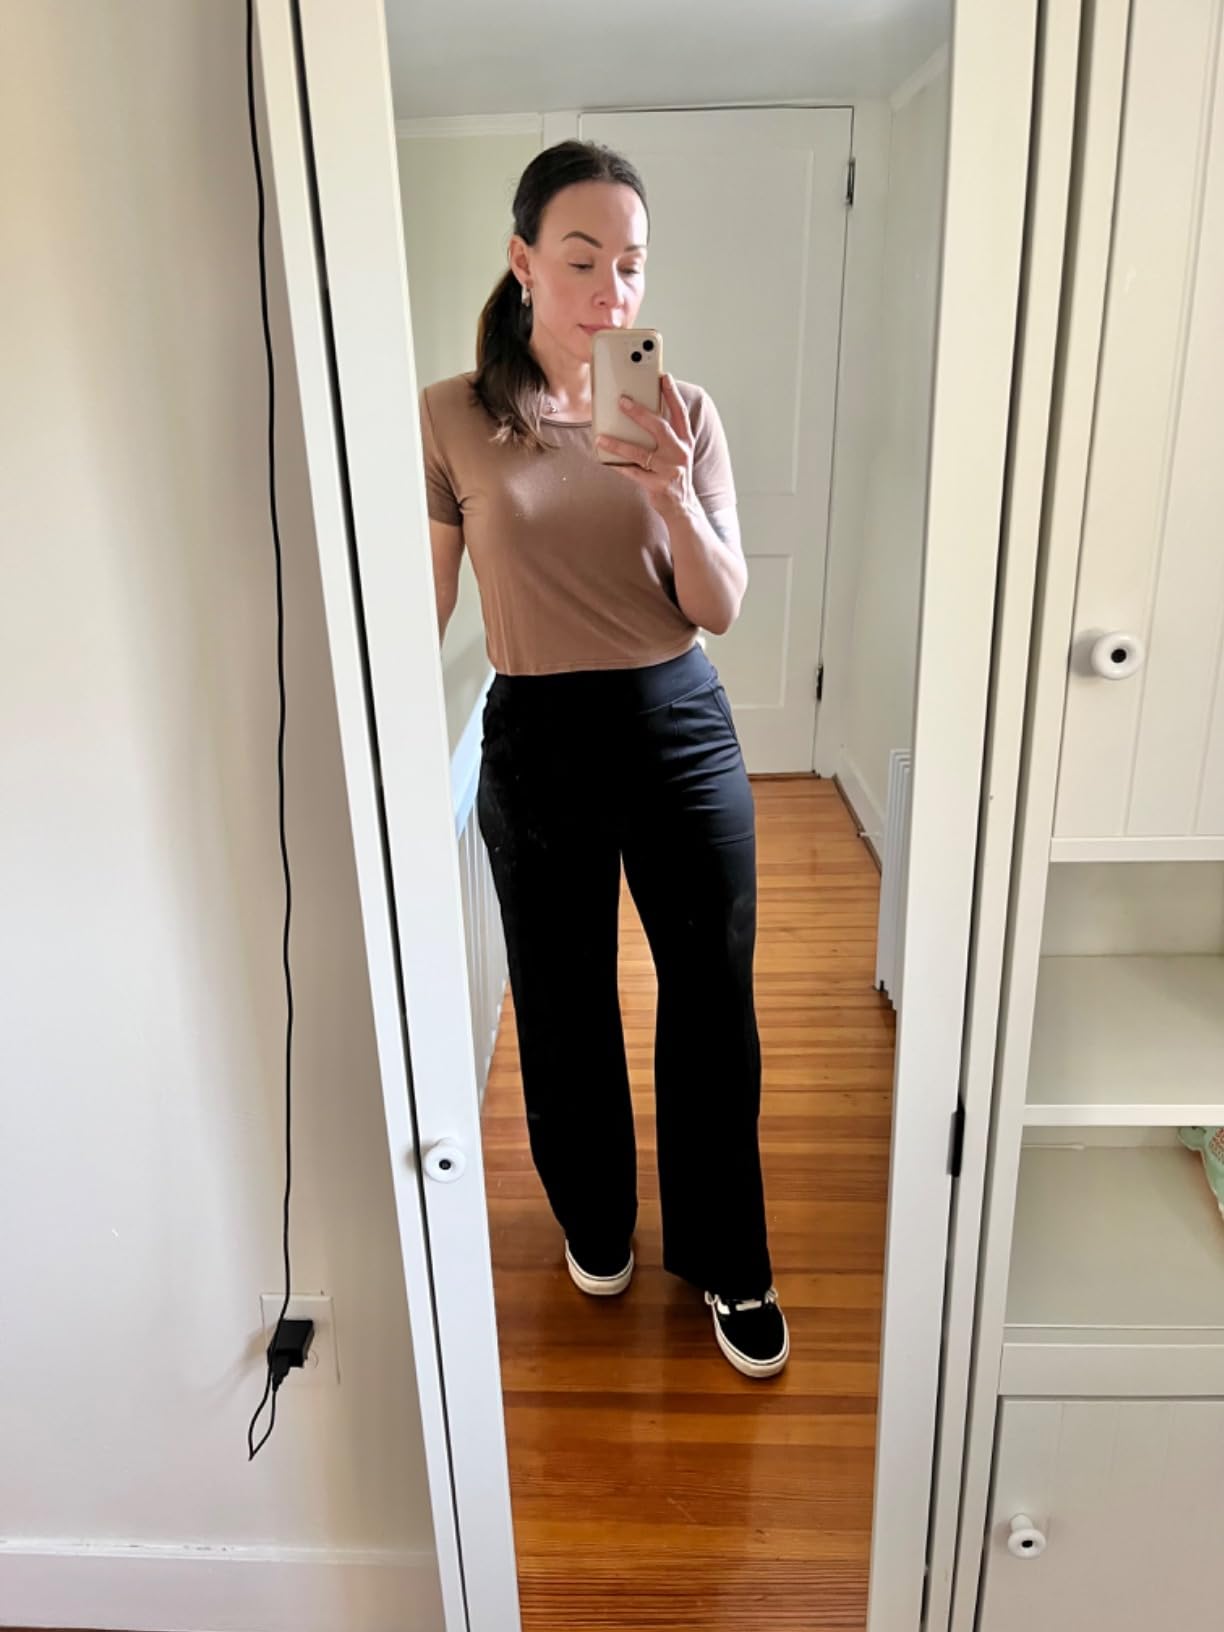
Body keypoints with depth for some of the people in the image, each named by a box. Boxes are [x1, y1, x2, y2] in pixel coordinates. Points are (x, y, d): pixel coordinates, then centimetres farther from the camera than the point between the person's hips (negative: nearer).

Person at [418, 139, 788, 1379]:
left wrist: (673, 492, -20)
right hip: (537, 741, -1)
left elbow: (720, 610, -3)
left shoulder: (684, 411, -1)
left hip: (682, 730, 2)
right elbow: (425, 611, 1)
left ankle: (726, 1262, 31)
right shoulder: (451, 418, -5)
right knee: (565, 1008, 14)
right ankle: (595, 1225, 42)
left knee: (714, 1005, 8)